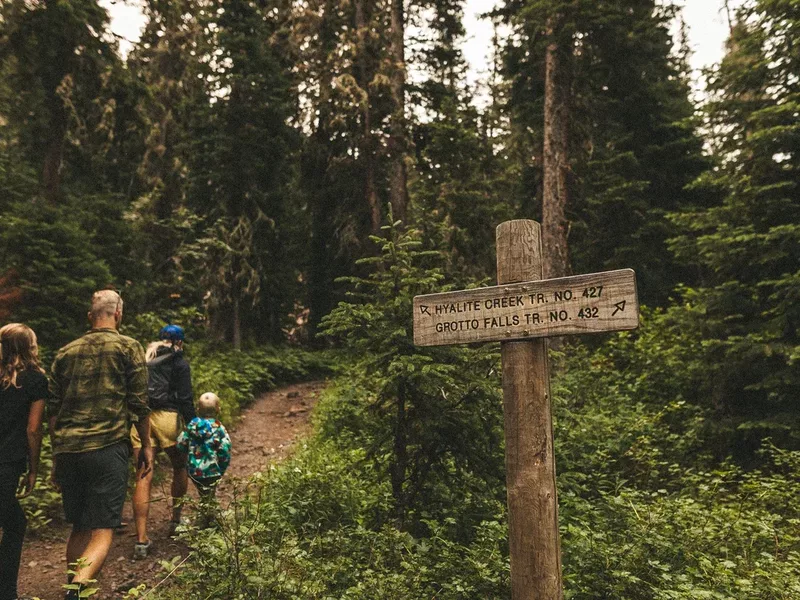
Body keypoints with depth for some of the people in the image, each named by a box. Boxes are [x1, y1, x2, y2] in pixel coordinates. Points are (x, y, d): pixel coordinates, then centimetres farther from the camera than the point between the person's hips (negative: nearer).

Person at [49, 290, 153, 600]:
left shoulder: (65, 352, 13)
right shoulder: (129, 348, 0)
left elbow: (53, 409, 15)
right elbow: (139, 404, -3)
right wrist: (146, 446, 7)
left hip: (67, 450, 5)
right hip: (108, 448, -5)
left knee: (79, 528, 19)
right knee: (102, 532, -3)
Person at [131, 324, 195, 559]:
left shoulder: (143, 358, 15)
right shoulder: (179, 362, 1)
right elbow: (185, 399, -5)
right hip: (166, 417, -4)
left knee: (143, 478, 2)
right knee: (180, 467, 19)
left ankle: (141, 539, -1)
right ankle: (176, 520, 29)